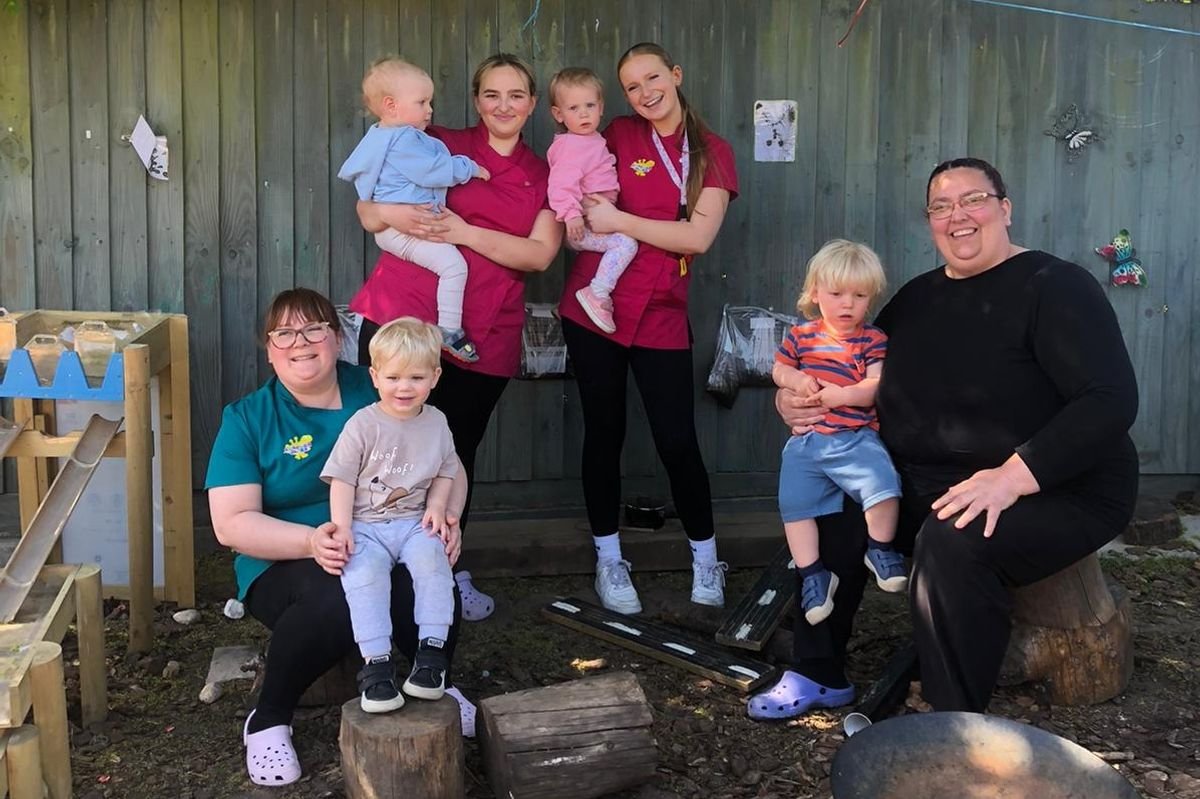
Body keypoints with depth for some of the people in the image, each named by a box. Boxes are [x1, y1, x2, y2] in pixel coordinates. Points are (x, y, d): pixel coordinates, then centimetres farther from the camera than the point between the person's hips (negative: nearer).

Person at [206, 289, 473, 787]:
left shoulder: (377, 394, 3)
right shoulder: (246, 419, 0)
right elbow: (231, 523, -8)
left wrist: (448, 516, -18)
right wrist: (310, 541, -27)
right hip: (287, 564, -1)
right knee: (336, 598, -36)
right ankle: (268, 720, -8)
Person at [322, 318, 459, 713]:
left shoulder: (436, 422, 8)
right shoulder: (363, 425, -4)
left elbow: (446, 470, 18)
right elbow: (342, 479, -3)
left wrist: (437, 507, 0)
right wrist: (343, 527, -14)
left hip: (414, 522, 2)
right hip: (366, 525, -2)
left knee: (432, 561, -29)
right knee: (364, 574, -31)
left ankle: (431, 651, -22)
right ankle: (376, 662, -28)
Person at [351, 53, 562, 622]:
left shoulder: (544, 176, 12)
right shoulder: (441, 145, 7)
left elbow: (539, 254, -3)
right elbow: (370, 209, 4)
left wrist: (463, 232, -14)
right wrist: (392, 213, -20)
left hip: (484, 336, 2)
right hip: (403, 317, -2)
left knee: (459, 451, 12)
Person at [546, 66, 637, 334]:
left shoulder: (592, 141, 16)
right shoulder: (570, 145, -16)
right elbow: (562, 182, -29)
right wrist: (571, 214, -38)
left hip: (597, 219, 10)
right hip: (581, 226, -10)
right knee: (626, 243, -25)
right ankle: (597, 294, -28)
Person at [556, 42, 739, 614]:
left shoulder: (714, 153, 2)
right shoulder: (619, 136, 1)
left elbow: (698, 236, -10)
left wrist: (618, 221, -13)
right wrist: (587, 212, -14)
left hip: (662, 317, 0)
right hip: (595, 309, 0)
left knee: (677, 441, 0)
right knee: (604, 434, 8)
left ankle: (705, 560, 21)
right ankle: (608, 560, 24)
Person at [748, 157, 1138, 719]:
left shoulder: (1053, 287, -11)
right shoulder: (918, 297, 11)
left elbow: (1112, 399, -22)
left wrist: (1014, 475, -33)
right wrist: (793, 399, -1)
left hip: (1057, 491, -7)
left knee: (953, 544, -34)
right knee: (828, 506, -3)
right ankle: (819, 675, 12)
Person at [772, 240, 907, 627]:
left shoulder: (872, 339, 3)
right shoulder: (800, 335, 11)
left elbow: (874, 386, -6)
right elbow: (778, 370, 16)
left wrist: (843, 395, -23)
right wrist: (794, 380, -6)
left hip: (855, 437, -2)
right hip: (805, 441, 2)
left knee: (884, 489, -22)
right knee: (795, 505, -7)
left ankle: (880, 550, 5)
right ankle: (812, 574, 8)